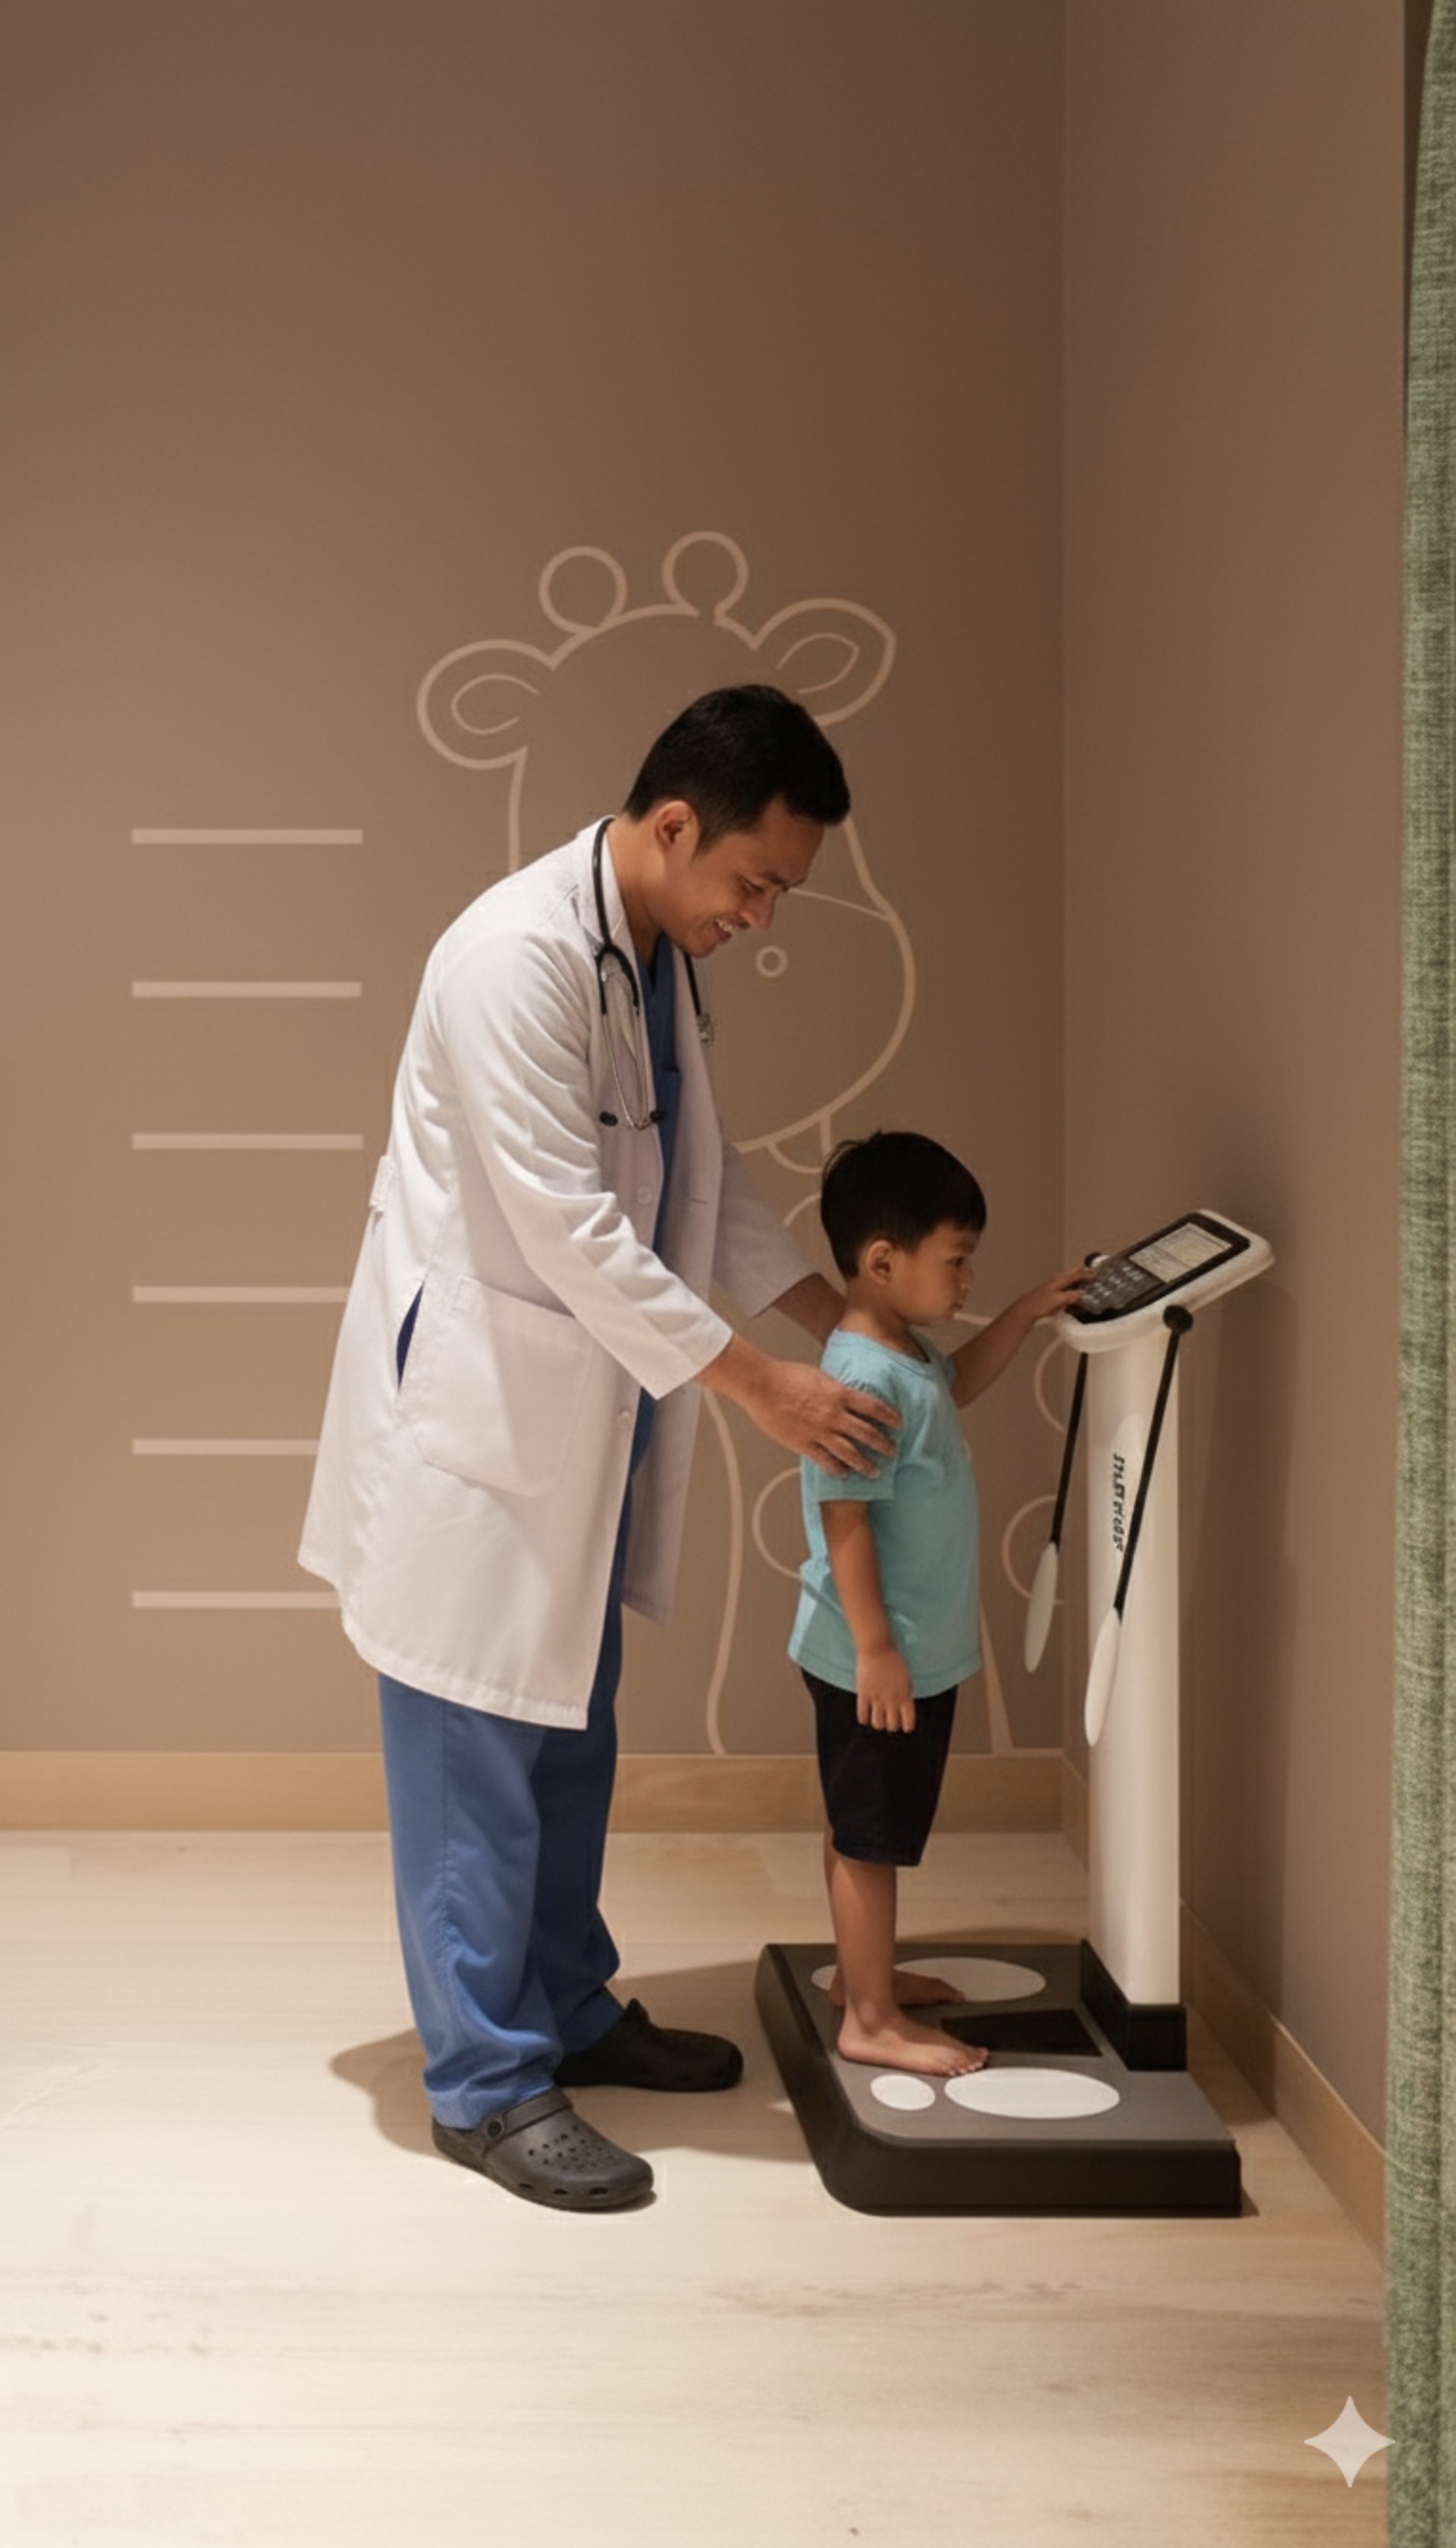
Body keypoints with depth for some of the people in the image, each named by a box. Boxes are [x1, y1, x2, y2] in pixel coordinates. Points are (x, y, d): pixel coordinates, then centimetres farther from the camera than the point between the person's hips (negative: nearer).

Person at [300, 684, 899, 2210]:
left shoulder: (664, 958, 7)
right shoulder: (518, 954, -23)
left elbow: (697, 1173, 18)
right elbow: (568, 1224, -26)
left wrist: (836, 1316, 9)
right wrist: (756, 1386, -24)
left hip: (586, 1406, 9)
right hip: (474, 1399, -9)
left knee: (572, 1732, 18)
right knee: (475, 1747, -1)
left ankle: (566, 2009, 32)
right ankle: (484, 2083, 9)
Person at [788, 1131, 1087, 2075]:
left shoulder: (907, 1353, 5)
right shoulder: (868, 1378, -26)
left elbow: (957, 1384, 29)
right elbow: (844, 1522, -26)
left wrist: (1027, 1315, 20)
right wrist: (874, 1646, -24)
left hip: (917, 1648, 10)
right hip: (879, 1656, -10)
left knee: (865, 1828, 22)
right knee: (872, 1835, 2)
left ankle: (863, 1971, 36)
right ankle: (873, 2019, 12)